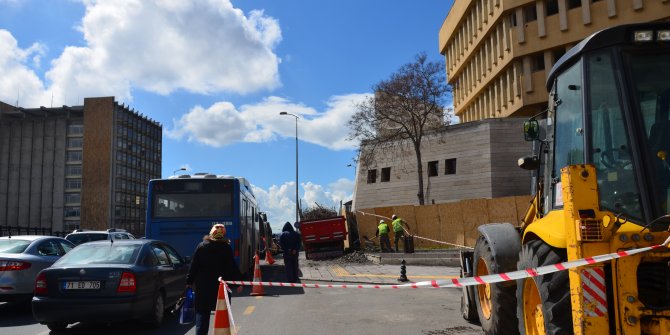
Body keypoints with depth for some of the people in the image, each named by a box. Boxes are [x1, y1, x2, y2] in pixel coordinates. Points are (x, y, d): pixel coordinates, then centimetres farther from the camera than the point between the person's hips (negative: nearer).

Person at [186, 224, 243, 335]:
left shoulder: (201, 247, 0)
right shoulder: (226, 248, -5)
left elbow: (194, 266, 1)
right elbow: (232, 267, -5)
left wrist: (189, 282, 7)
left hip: (203, 286, 1)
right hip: (221, 286, 0)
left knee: (202, 313, 5)